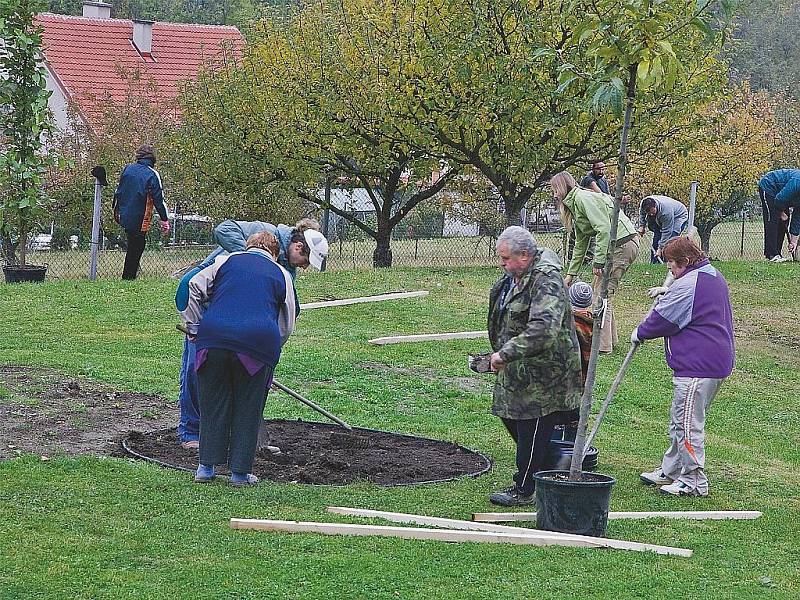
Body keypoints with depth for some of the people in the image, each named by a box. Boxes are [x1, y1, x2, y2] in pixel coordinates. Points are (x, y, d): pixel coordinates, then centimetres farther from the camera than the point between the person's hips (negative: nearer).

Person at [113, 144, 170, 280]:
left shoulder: (127, 169, 4)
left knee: (132, 247, 21)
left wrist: (116, 210, 27)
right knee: (136, 249, 4)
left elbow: (118, 192, 13)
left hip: (124, 217, 5)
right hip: (140, 220, -5)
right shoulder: (152, 174, -11)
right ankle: (129, 276, 5)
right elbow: (158, 199, -11)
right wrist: (164, 220, -6)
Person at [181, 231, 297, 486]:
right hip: (260, 340, -1)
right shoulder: (281, 275, 21)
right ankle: (240, 472, 12)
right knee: (248, 408, 9)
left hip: (215, 337, 1)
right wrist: (271, 350, 32)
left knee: (213, 403, 13)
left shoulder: (226, 260, 21)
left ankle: (206, 466, 17)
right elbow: (287, 324, 21)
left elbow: (195, 287, 10)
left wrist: (194, 328, 16)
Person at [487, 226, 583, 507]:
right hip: (519, 369, 10)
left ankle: (524, 489, 10)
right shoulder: (513, 277, 8)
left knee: (531, 430, -1)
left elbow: (544, 329, -35)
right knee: (510, 417, 18)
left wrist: (506, 354, -34)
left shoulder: (546, 282, -23)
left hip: (542, 373, -10)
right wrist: (499, 352, 22)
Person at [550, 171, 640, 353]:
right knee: (601, 292, 14)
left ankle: (602, 345, -6)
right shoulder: (574, 205, 20)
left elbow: (604, 229, -21)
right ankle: (609, 338, 20)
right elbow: (580, 244, 25)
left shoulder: (583, 198, -12)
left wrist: (598, 262, -20)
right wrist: (570, 274, 25)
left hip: (622, 244, -10)